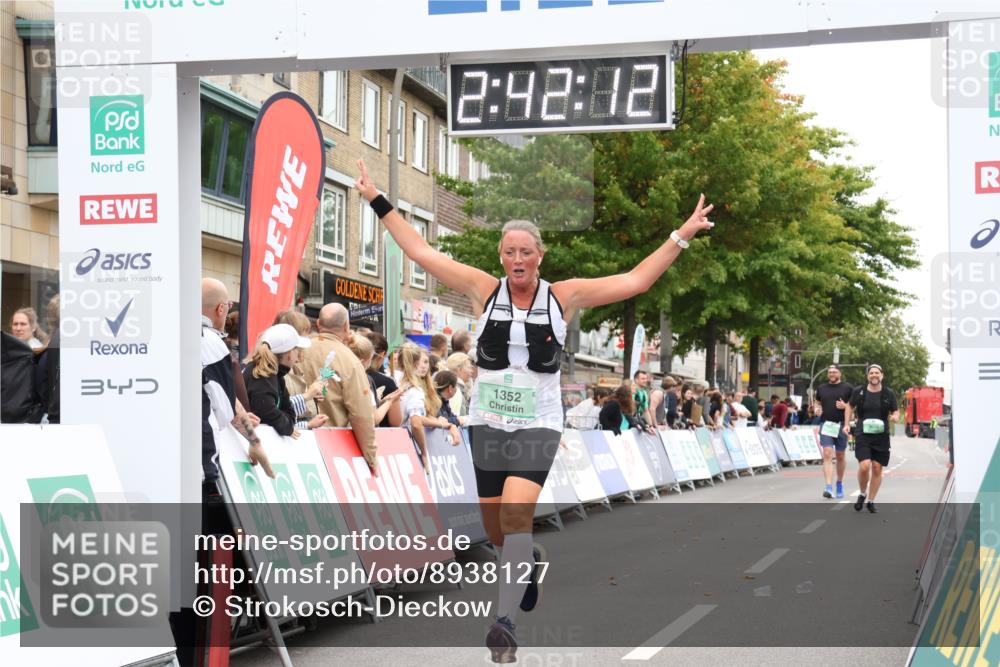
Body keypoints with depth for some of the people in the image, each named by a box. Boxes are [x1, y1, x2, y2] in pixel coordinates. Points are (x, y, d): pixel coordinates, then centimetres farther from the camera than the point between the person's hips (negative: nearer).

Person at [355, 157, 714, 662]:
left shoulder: (564, 296, 0)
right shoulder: (484, 290, 2)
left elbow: (635, 281, 2)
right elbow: (421, 252, 6)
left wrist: (681, 237, -2)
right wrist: (379, 202, 7)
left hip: (538, 425, -2)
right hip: (486, 424, 3)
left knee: (516, 512, -25)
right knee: (497, 533, 9)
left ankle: (506, 620, -25)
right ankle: (527, 569, 43)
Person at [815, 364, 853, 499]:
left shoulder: (847, 388, 2)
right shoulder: (821, 388, 12)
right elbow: (818, 403, 23)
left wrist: (845, 406, -16)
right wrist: (816, 409, 1)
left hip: (841, 426, -1)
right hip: (826, 425, 1)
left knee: (841, 456, 11)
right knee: (827, 455, -12)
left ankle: (840, 484, 31)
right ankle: (829, 487, -19)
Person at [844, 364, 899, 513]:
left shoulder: (889, 394, 4)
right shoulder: (859, 391, 3)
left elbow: (896, 411, 12)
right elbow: (850, 406, 18)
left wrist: (895, 417, -11)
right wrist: (847, 424, 8)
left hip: (881, 435, 2)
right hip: (862, 434, -2)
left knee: (877, 468, 3)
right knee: (864, 466, -17)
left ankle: (871, 501, 17)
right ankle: (862, 493, 10)